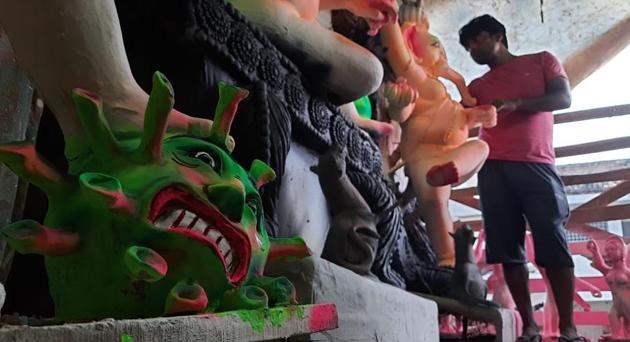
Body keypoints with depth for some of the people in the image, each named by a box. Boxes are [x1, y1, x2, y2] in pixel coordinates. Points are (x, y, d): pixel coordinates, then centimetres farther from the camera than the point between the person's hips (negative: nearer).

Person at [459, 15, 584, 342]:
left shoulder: (541, 61, 16)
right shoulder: (476, 87, 22)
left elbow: (563, 98, 1)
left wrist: (515, 104, -13)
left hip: (536, 165, -3)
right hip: (493, 169, 3)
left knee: (554, 245, -8)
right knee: (509, 251, -2)